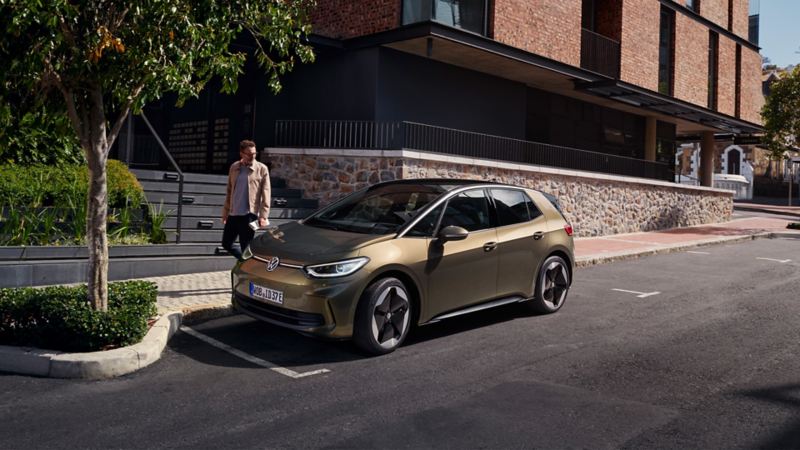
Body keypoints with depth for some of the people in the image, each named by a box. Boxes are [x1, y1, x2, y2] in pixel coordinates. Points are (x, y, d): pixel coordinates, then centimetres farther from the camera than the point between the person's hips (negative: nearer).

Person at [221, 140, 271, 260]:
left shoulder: (262, 169, -4)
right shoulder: (234, 167, 9)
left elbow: (265, 194, -7)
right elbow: (229, 191, 16)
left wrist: (263, 216, -14)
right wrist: (225, 212, 14)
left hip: (249, 214, -6)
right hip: (233, 214, 6)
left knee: (245, 248, -2)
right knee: (226, 243, 12)